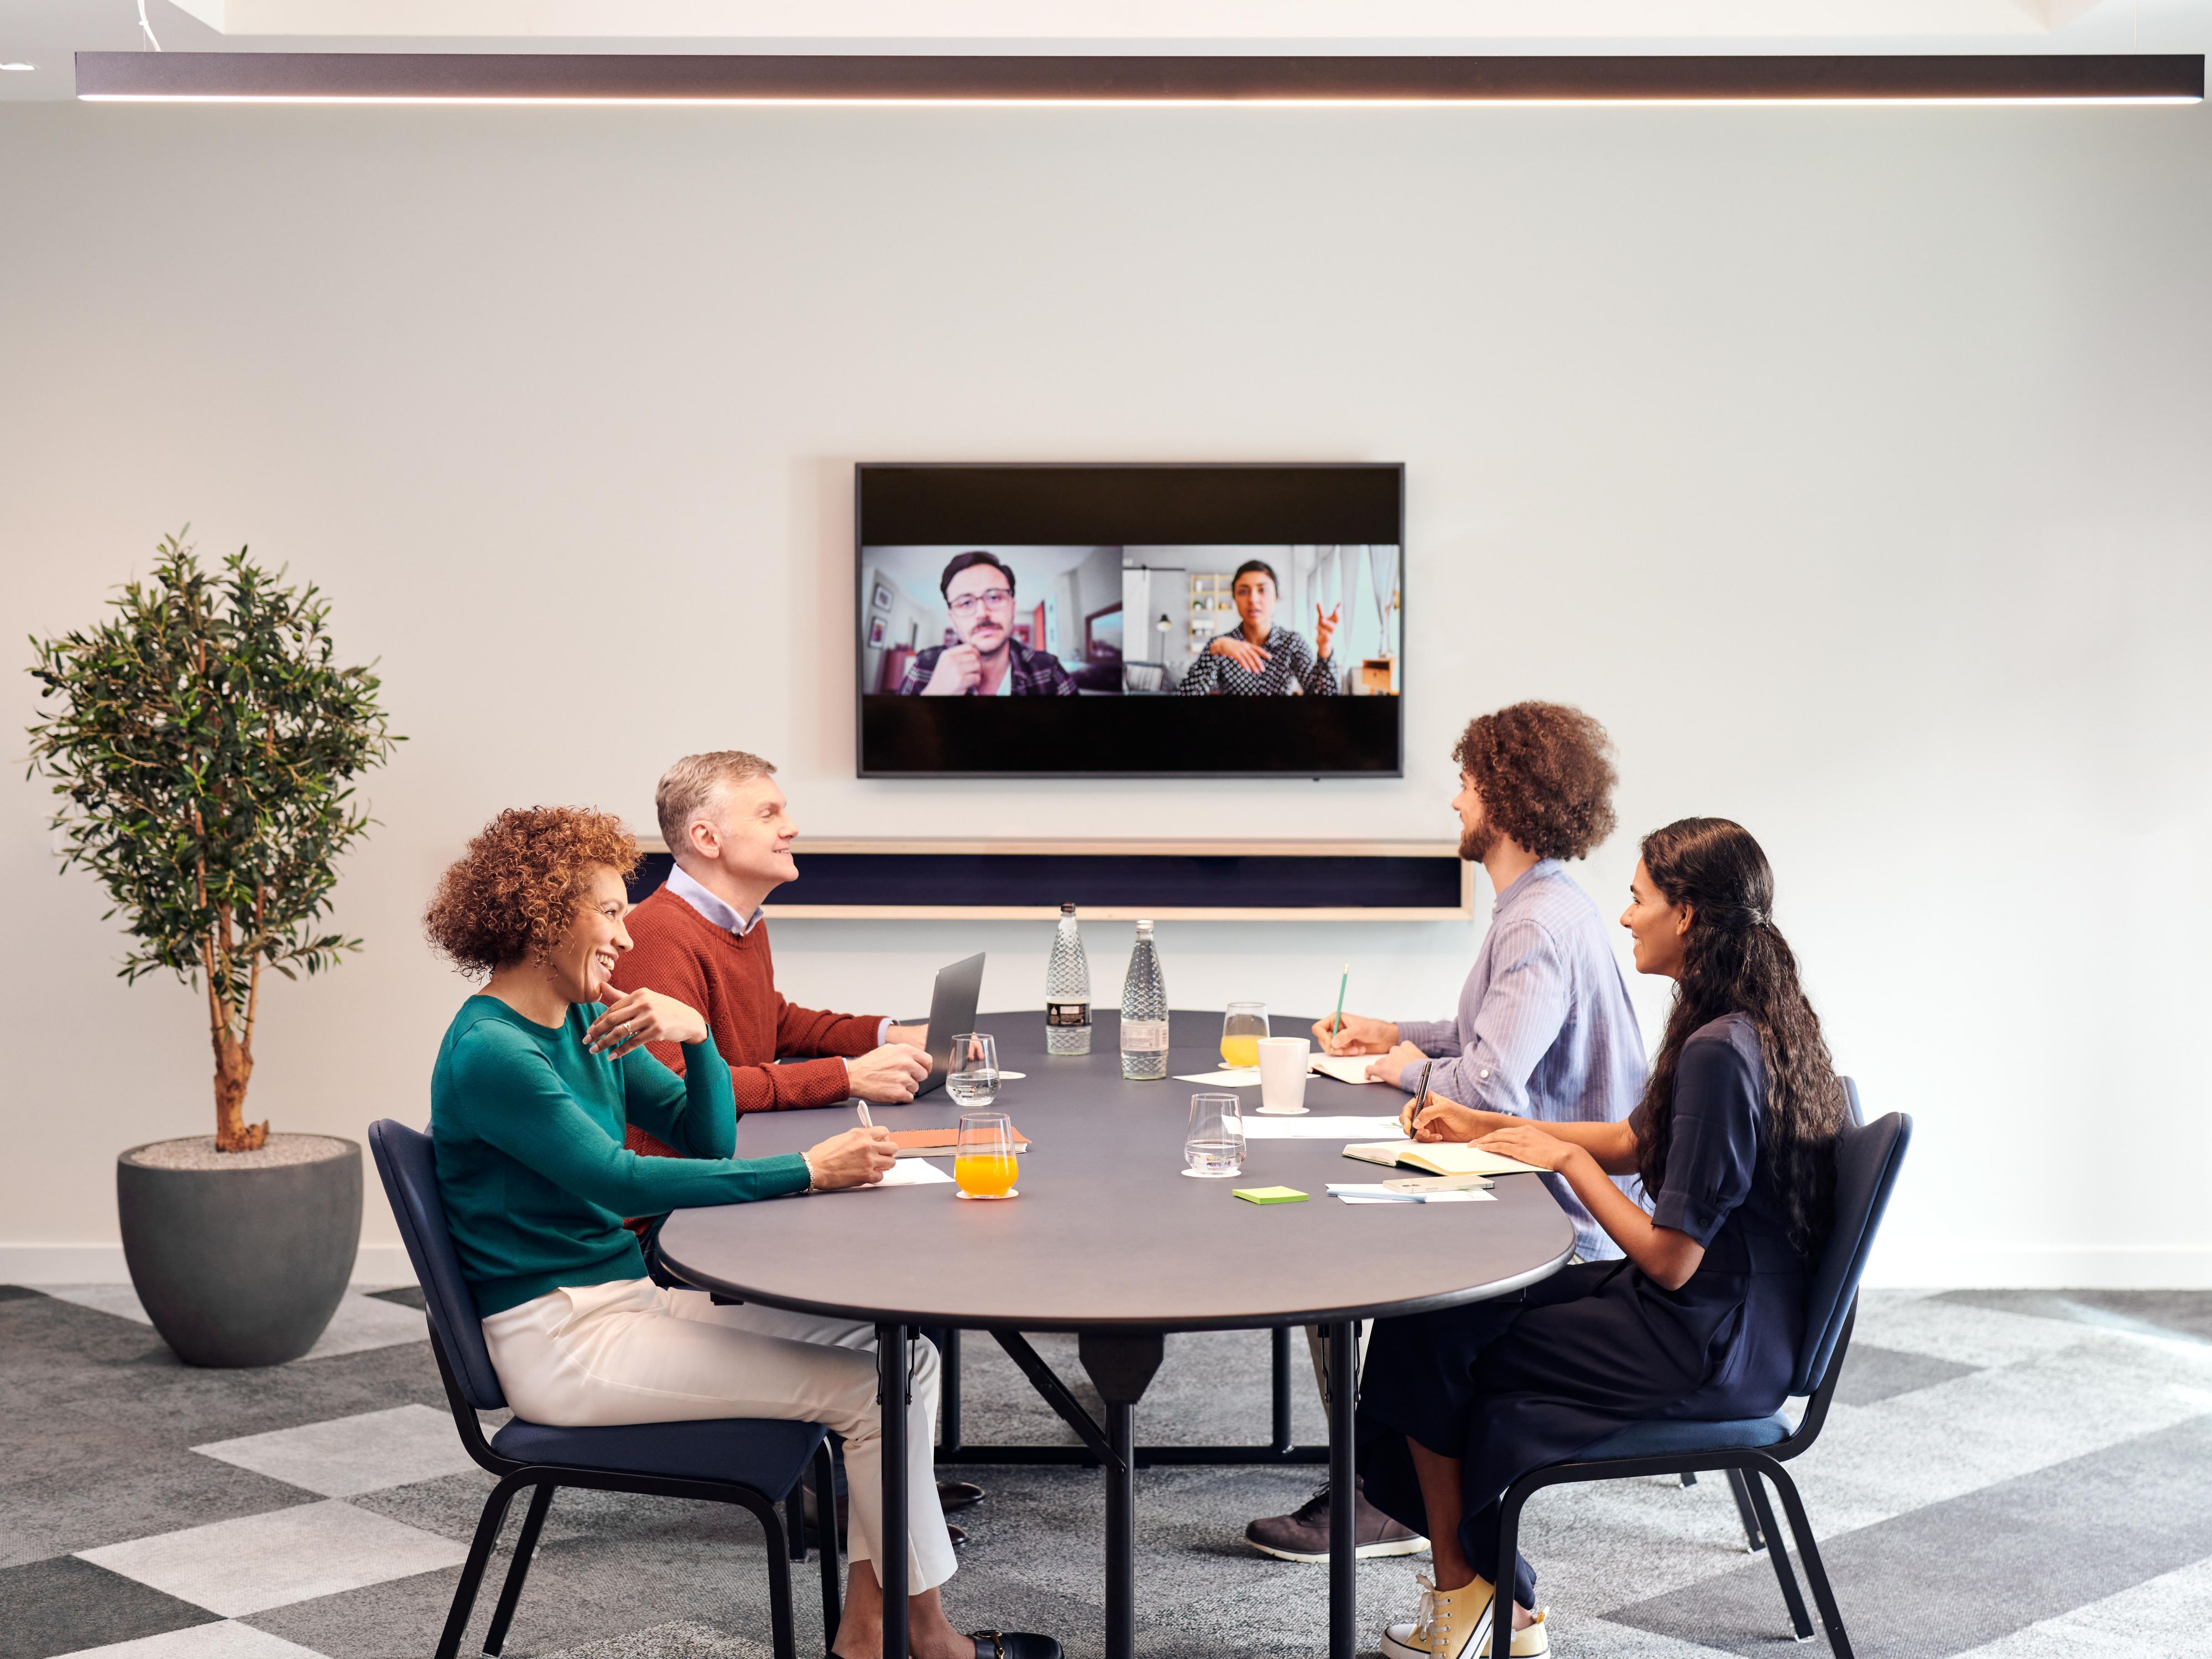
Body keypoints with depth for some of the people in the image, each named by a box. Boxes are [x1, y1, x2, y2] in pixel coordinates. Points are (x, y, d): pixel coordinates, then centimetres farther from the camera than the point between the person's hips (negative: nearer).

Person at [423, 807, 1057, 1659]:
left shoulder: (590, 1024, 11)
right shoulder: (488, 1053, -17)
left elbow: (706, 1135, 10)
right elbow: (620, 1179, -25)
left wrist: (695, 1035, -10)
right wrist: (807, 1172, -23)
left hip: (631, 1296, 9)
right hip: (558, 1338, -9)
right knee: (872, 1388, -16)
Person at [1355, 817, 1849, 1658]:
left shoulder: (1718, 1053, -26)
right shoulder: (1762, 1022, 5)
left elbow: (1670, 1260, -24)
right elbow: (1636, 1144, 19)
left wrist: (1568, 1158, -10)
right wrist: (1488, 1127, 13)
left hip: (1704, 1350, -10)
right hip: (1731, 1326, 10)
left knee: (1426, 1338, -3)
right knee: (1453, 1300, 10)